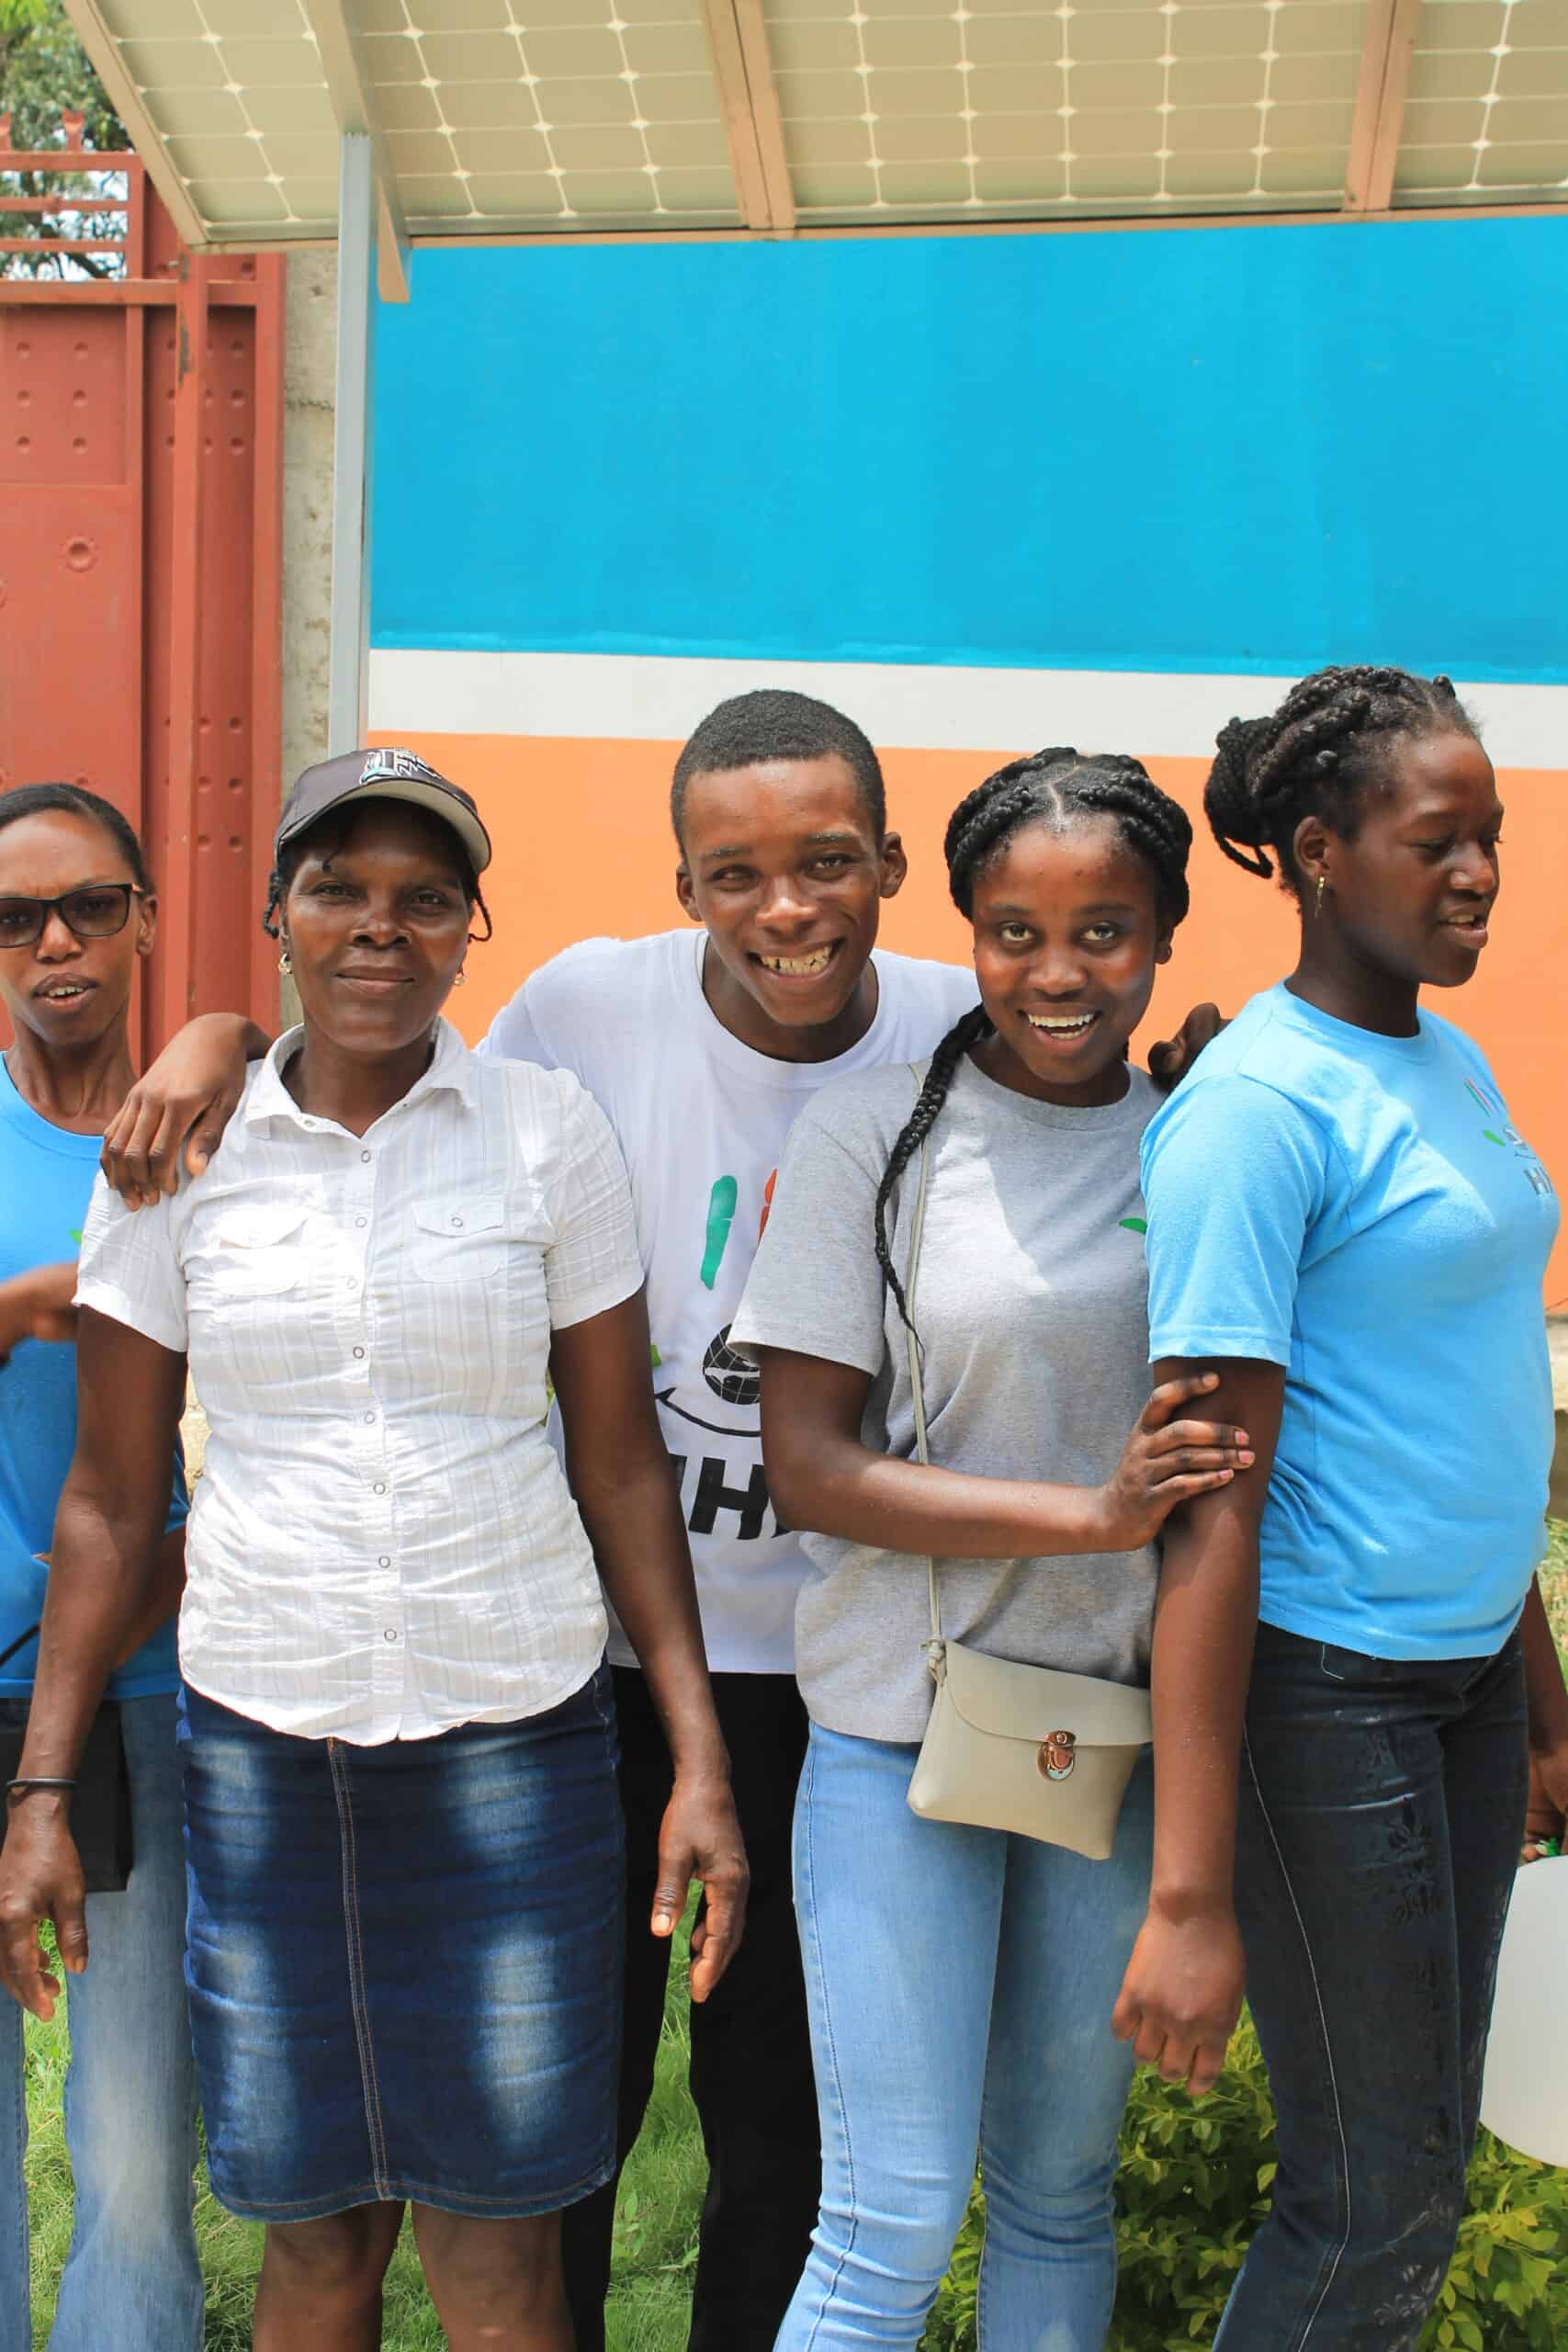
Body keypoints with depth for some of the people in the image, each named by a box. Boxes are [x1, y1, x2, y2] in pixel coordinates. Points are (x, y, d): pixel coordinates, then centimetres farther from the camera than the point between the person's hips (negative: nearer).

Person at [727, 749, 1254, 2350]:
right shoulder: (868, 1134, -7)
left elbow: (1232, 1446, 13)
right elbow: (808, 1466, -12)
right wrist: (1093, 1512, -20)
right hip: (906, 1722, -3)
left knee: (1062, 2188, 16)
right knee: (892, 2221, 0)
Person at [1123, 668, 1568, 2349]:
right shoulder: (1258, 1109, -17)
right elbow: (1211, 1508, -21)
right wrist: (1191, 1895, -22)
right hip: (1325, 1690, -8)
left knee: (1426, 2145, 18)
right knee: (1376, 2202, 4)